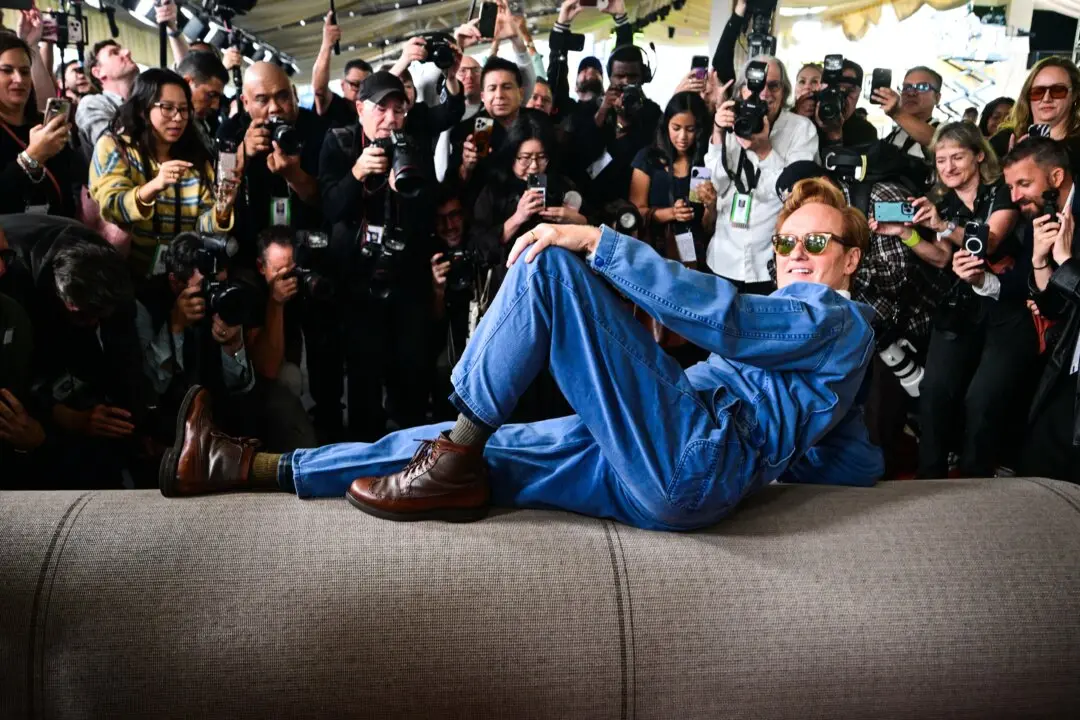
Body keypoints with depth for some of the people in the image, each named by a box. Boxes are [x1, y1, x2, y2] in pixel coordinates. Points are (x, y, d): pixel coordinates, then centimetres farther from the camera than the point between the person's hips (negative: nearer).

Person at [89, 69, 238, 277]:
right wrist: (153, 187, -30)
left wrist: (220, 212, -18)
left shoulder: (196, 157, 10)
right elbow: (111, 209, -14)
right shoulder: (113, 147, 0)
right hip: (127, 271, -3)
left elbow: (199, 224, 4)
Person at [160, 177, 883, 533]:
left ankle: (454, 467, -10)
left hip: (694, 456, -9)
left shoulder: (839, 318, 8)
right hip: (659, 475, 9)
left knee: (548, 263, -14)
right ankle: (243, 467, 12)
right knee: (461, 446, 6)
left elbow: (726, 316, -13)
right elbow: (858, 462, 37)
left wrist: (599, 242, -16)